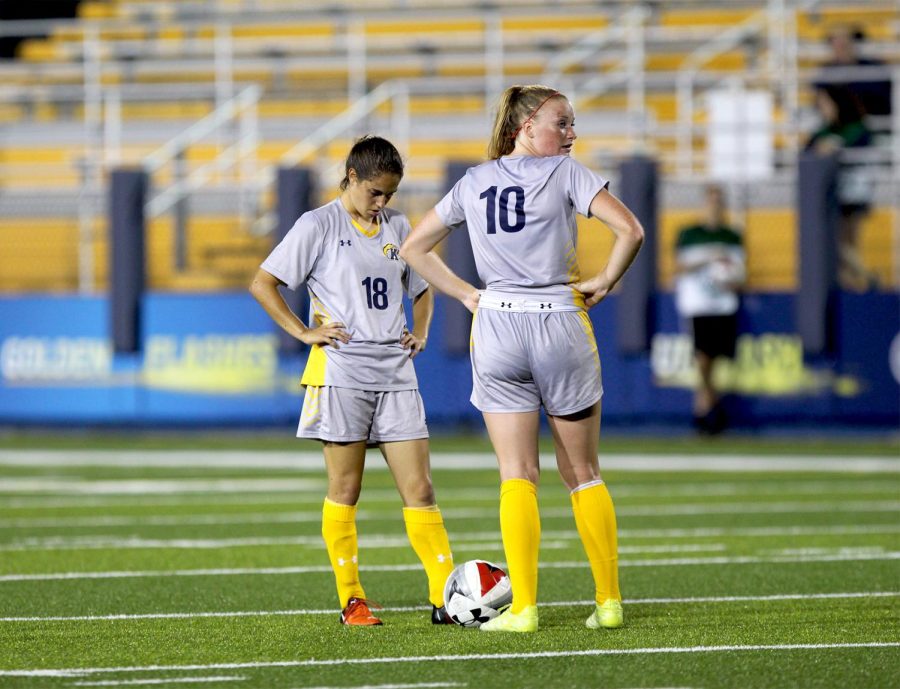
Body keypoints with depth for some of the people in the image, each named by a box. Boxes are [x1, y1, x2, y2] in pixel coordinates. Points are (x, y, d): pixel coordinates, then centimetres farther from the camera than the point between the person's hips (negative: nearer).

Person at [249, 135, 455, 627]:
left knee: (419, 488, -1)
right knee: (345, 490, 1)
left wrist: (420, 332, 12)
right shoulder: (319, 225, -2)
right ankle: (351, 600, 8)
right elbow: (262, 283, -3)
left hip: (395, 372, 5)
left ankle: (446, 598, -3)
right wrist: (304, 332, -9)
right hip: (341, 372, -5)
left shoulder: (396, 227, 14)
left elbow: (422, 288, 29)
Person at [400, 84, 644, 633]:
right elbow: (629, 229, -16)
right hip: (560, 324, -2)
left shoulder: (473, 183, 11)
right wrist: (605, 282, -2)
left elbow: (414, 248, 17)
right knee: (582, 474, 8)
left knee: (517, 477, 1)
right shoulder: (565, 173, -3)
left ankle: (524, 607, -9)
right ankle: (609, 602, 9)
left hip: (497, 327, 2)